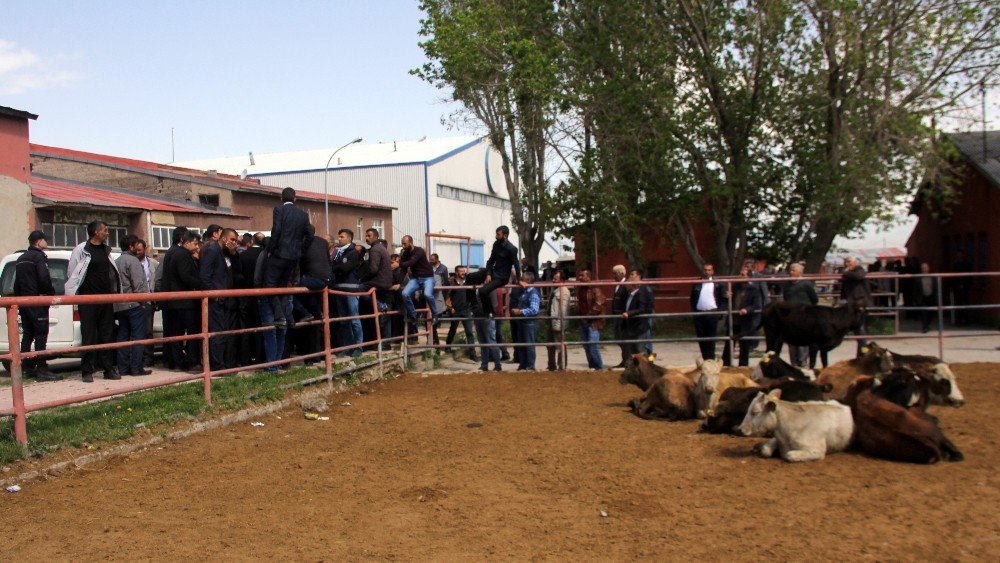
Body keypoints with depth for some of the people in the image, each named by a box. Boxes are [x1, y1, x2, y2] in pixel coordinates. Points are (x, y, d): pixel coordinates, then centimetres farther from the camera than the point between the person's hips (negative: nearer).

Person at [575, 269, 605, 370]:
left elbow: (598, 305, -18)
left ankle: (599, 368, -2)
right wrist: (580, 316, 10)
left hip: (593, 322, -8)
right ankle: (591, 367, 23)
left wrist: (588, 316, -16)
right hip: (583, 321, 8)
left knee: (593, 346, -13)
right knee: (586, 347, 12)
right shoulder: (580, 289, 13)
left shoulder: (595, 289, -11)